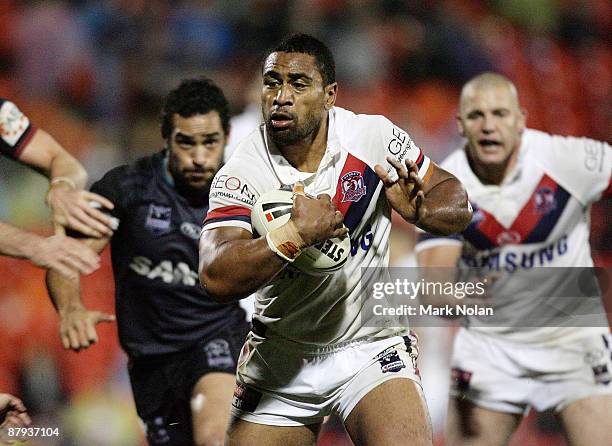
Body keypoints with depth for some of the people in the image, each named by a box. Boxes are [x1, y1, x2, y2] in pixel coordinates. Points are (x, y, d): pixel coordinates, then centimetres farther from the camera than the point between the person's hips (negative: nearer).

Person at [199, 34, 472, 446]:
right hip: (280, 360, 2)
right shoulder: (241, 175, -14)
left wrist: (419, 210, -24)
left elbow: (457, 204, -2)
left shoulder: (375, 137, -10)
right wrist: (295, 234, -36)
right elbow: (217, 279, -26)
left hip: (372, 346, -1)